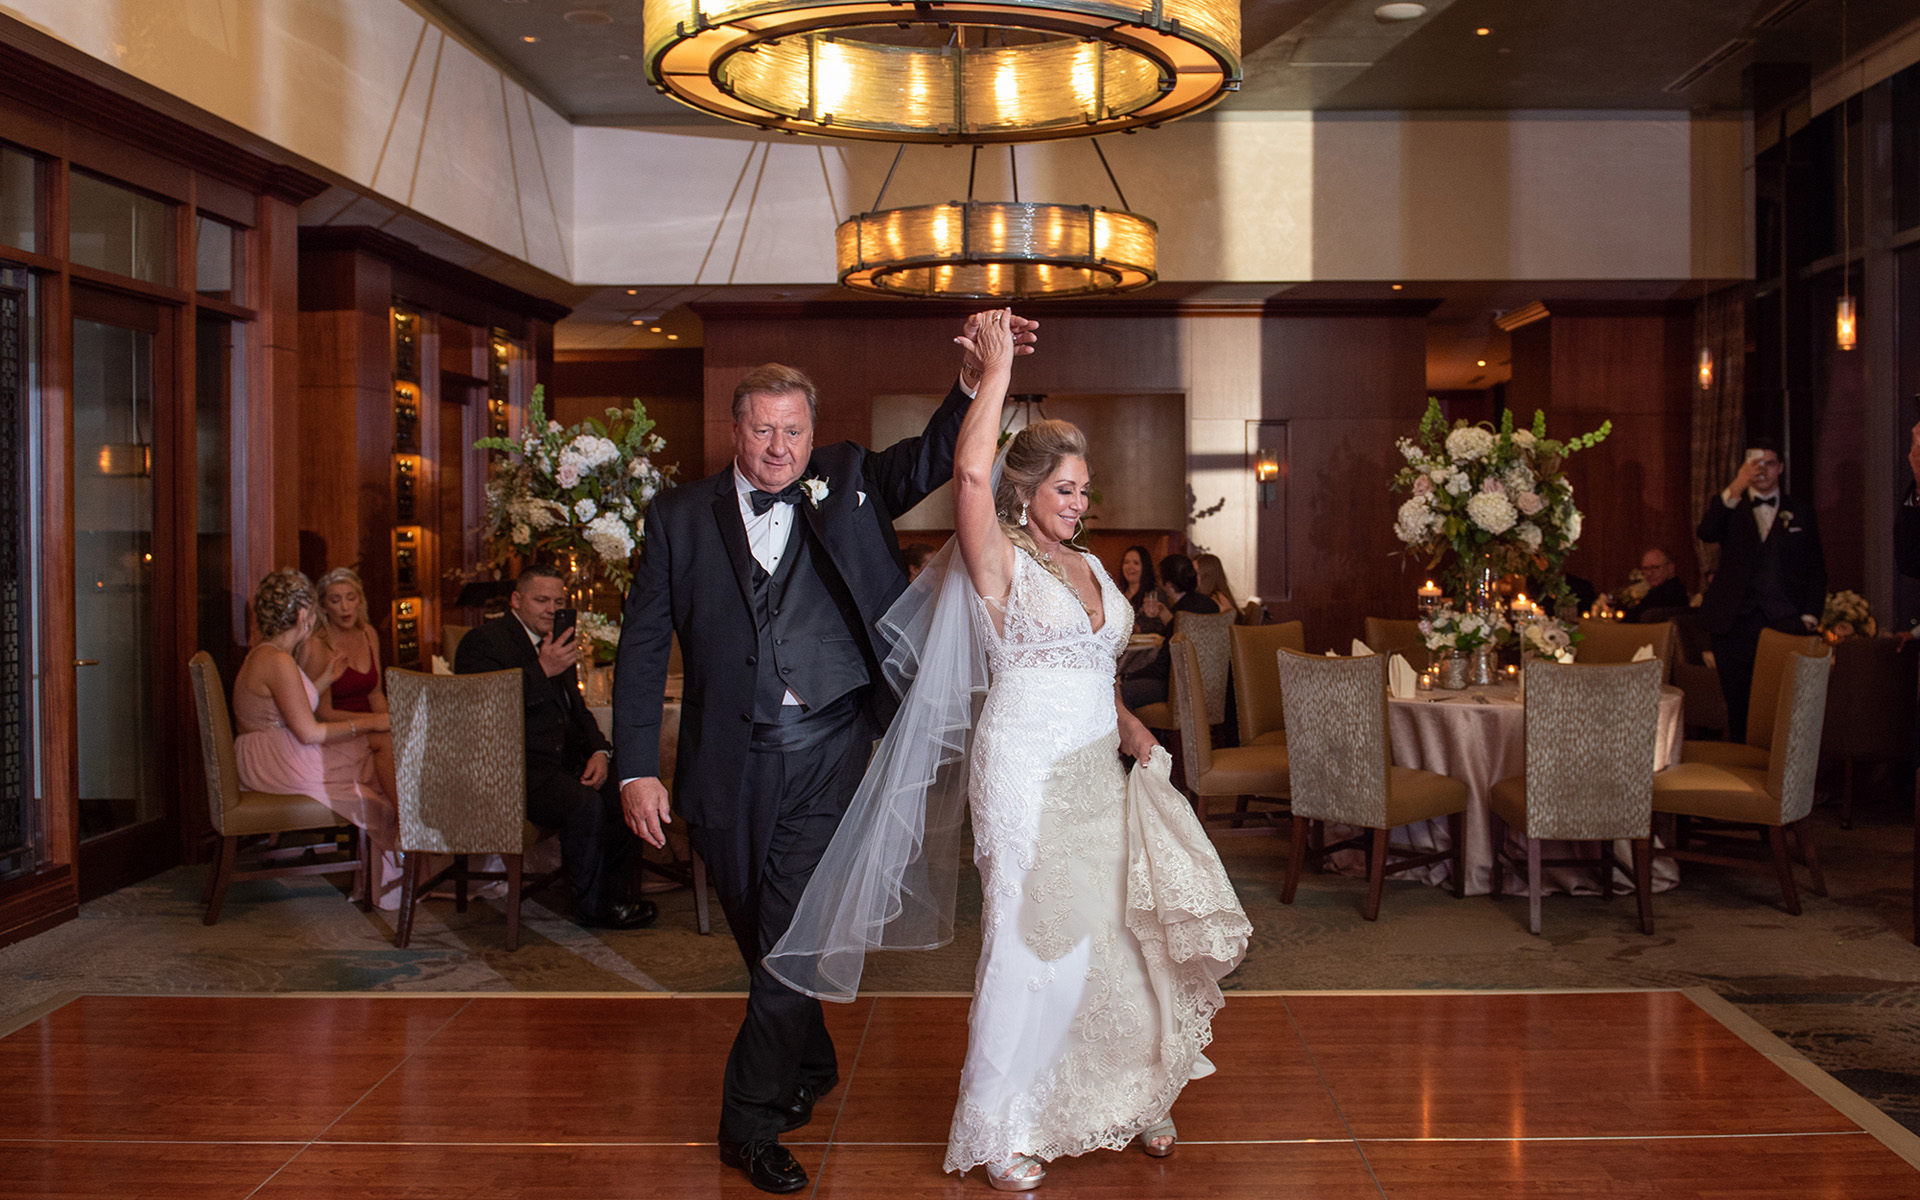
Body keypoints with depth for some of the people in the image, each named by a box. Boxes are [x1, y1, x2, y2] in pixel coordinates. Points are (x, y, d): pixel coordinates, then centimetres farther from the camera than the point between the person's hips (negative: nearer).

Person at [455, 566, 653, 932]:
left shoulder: (556, 644, 20)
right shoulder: (483, 641, -6)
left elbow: (577, 710, 24)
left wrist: (599, 752, 3)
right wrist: (543, 670, -25)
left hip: (564, 762, 8)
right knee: (586, 803, -30)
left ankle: (614, 897, -1)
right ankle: (591, 908, -12)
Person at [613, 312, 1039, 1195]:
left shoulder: (846, 484, 5)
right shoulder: (681, 516, 3)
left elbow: (930, 459, -6)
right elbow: (643, 646, 2)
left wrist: (976, 383, -26)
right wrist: (637, 768, -5)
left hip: (826, 747, -1)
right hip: (731, 757, 2)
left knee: (792, 934, -6)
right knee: (757, 931, 16)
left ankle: (751, 1123, 7)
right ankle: (811, 1065, 41)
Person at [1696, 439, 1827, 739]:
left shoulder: (1801, 513, 14)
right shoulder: (1730, 508, 12)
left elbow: (1816, 570, 13)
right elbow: (1705, 533, -11)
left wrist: (1810, 617, 1)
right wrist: (1735, 488, -22)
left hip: (1784, 622, 0)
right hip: (1735, 622, 0)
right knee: (1738, 705, 1)